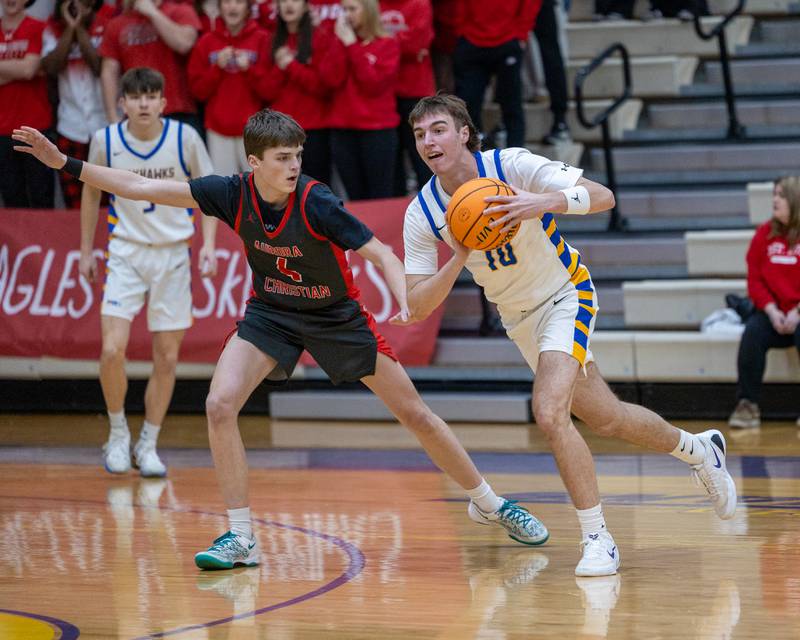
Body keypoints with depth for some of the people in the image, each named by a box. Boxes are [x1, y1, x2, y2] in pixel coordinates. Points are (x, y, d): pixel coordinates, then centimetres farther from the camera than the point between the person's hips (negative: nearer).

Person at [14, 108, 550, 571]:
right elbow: (142, 188, -15)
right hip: (271, 315, 3)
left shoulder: (316, 203, -28)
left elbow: (382, 254, -25)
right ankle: (242, 538, -8)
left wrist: (406, 302, -45)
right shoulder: (233, 195, -19)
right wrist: (64, 164, -20)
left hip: (337, 317, -3)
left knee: (415, 413, 2)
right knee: (220, 405, -19)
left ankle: (488, 503, 23)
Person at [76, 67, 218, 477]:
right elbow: (92, 192, 10)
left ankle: (148, 446, 17)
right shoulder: (105, 141, -6)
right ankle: (117, 435, 9)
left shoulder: (184, 138, -9)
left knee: (166, 357, 3)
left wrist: (208, 244, -8)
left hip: (173, 255, 0)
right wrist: (86, 251, 11)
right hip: (125, 252, 0)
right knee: (112, 351, -13)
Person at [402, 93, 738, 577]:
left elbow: (603, 196, -28)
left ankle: (597, 539, -15)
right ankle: (699, 450, 42)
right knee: (606, 419, 14)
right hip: (520, 319, 6)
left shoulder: (510, 165, -22)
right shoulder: (422, 214, -11)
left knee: (550, 411, -25)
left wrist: (545, 202, -46)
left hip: (565, 295, -6)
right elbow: (418, 307, -13)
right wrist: (459, 258, -30)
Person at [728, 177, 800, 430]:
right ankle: (747, 405, -24)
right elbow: (755, 279, 6)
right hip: (773, 312, 3)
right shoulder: (765, 234, 6)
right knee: (752, 332, -27)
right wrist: (771, 311, -9)